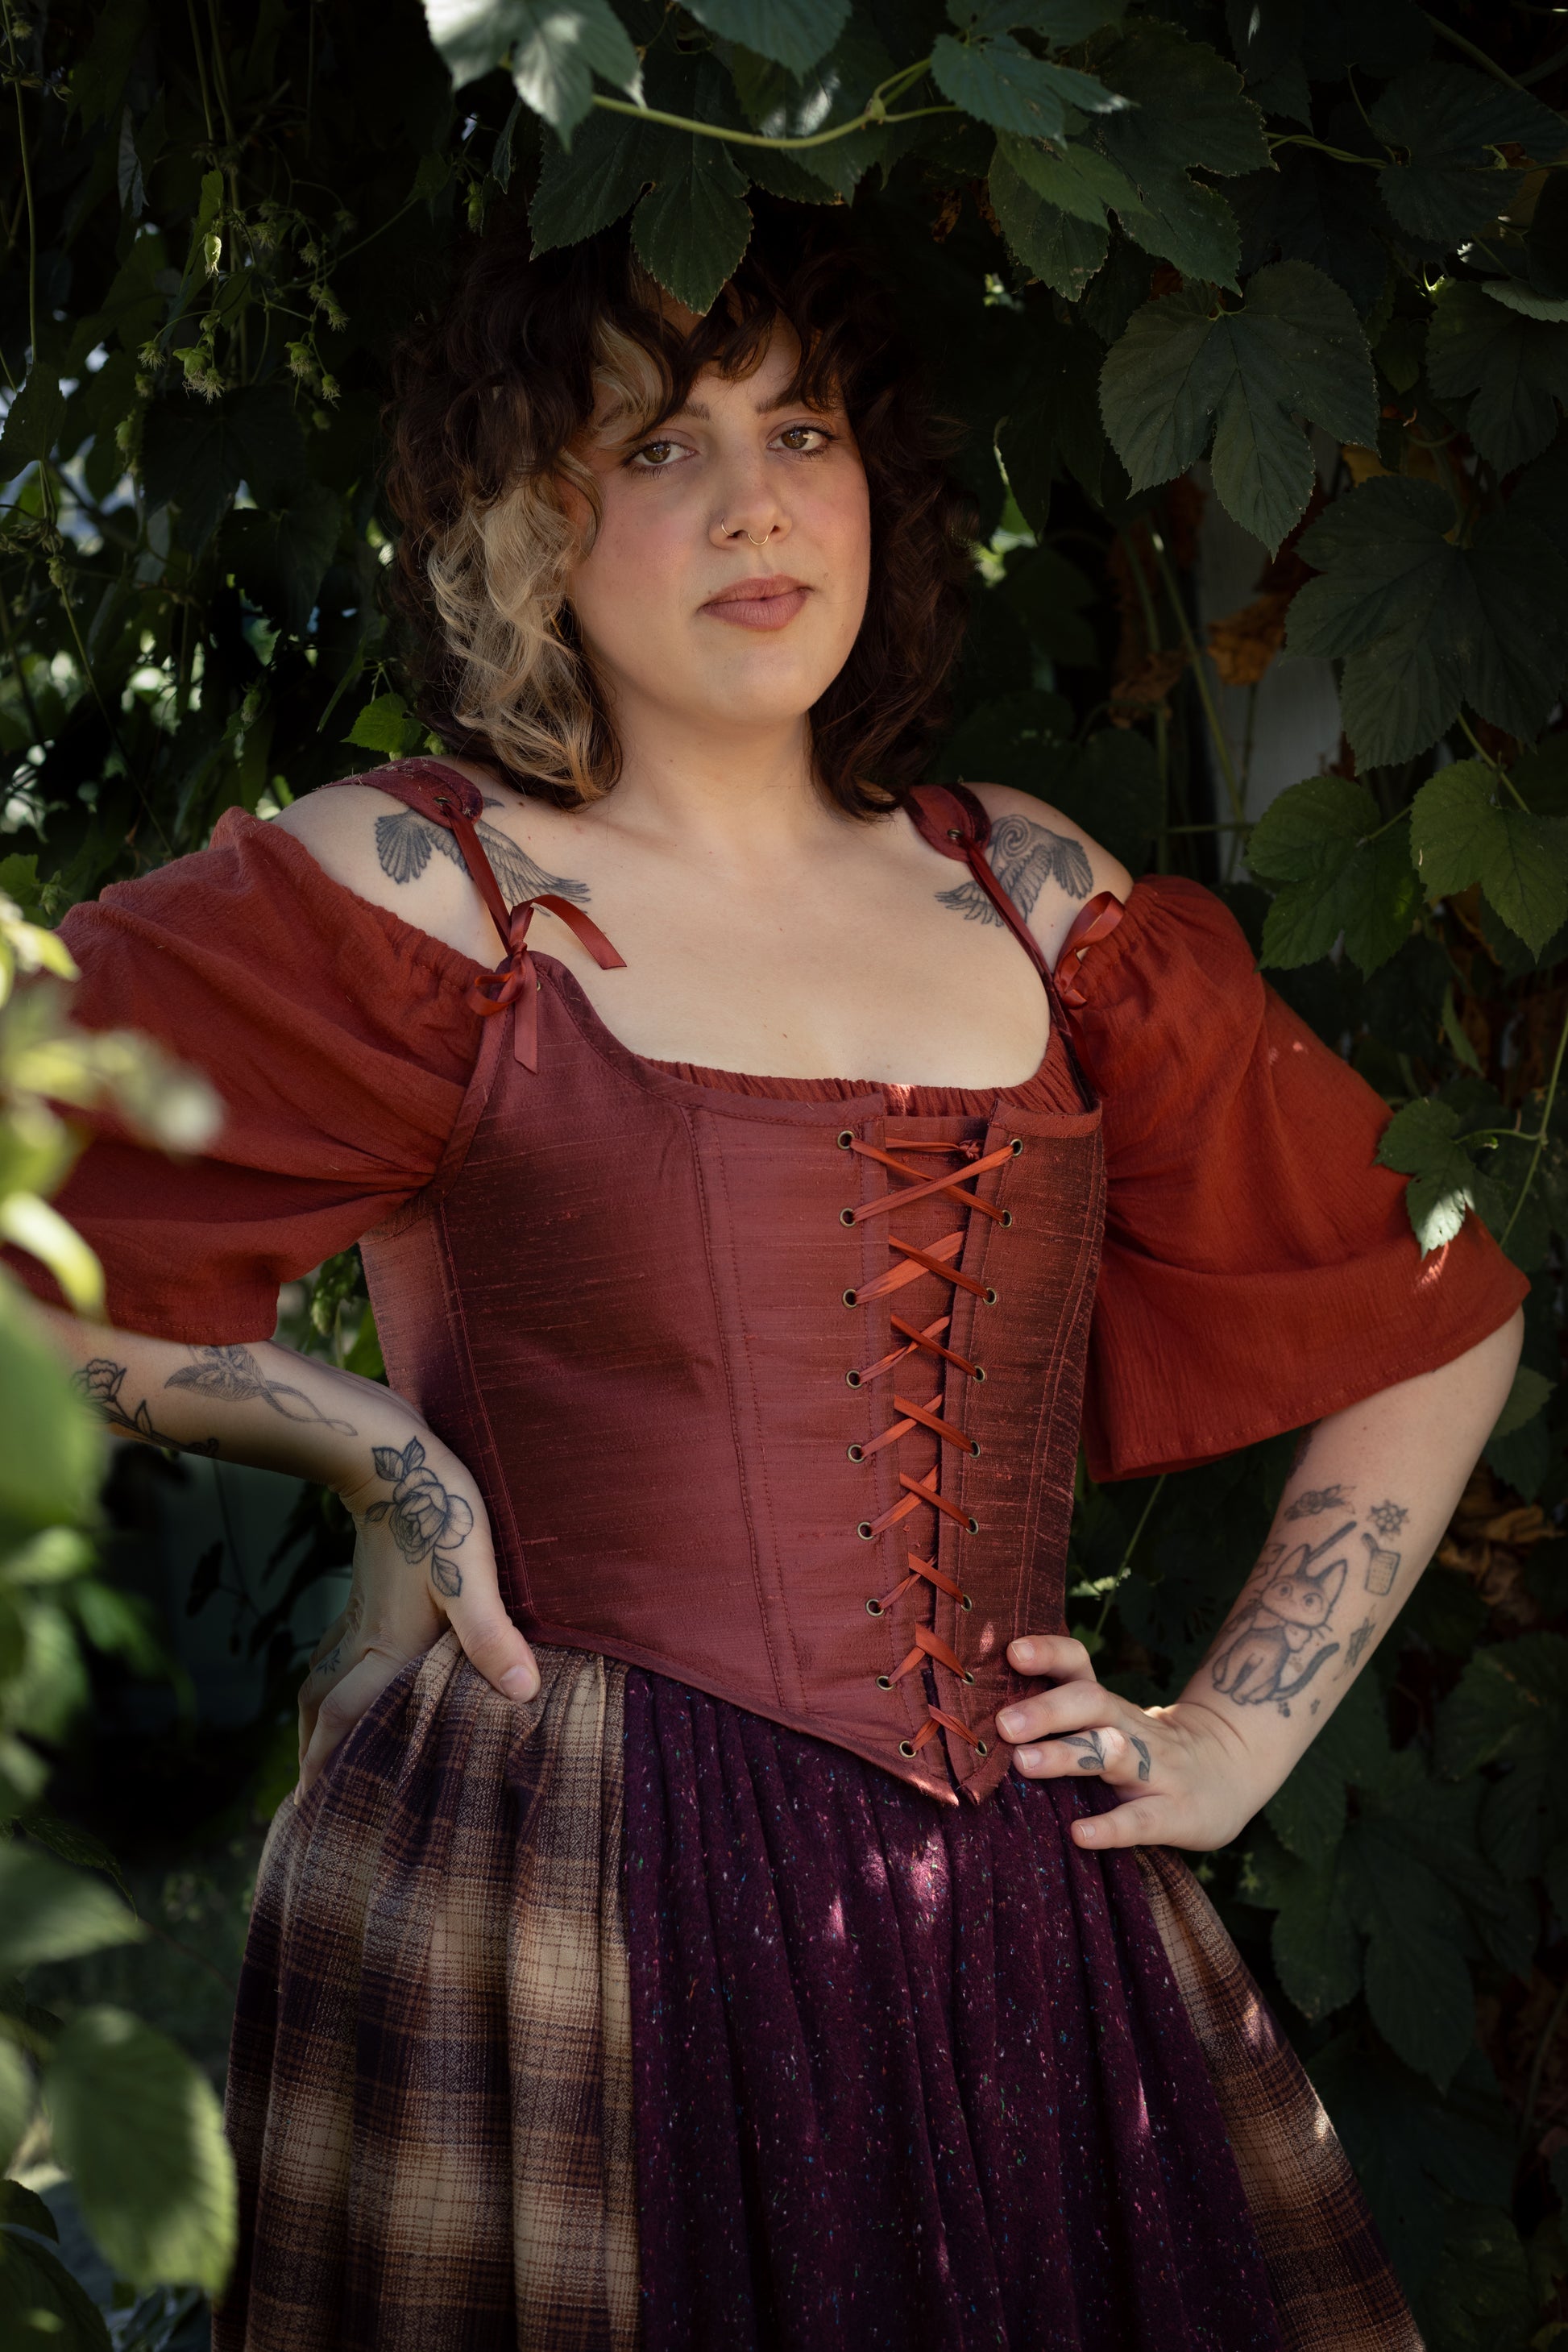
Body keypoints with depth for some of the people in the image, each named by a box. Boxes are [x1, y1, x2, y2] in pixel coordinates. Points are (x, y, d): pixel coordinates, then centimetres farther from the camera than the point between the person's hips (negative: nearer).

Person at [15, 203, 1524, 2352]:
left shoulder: (1027, 898, 11)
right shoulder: (422, 886, -1)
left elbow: (1443, 1308, 19)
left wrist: (1242, 1731, 11)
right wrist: (380, 1454, -7)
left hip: (1024, 1922, 4)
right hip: (557, 1918, -4)